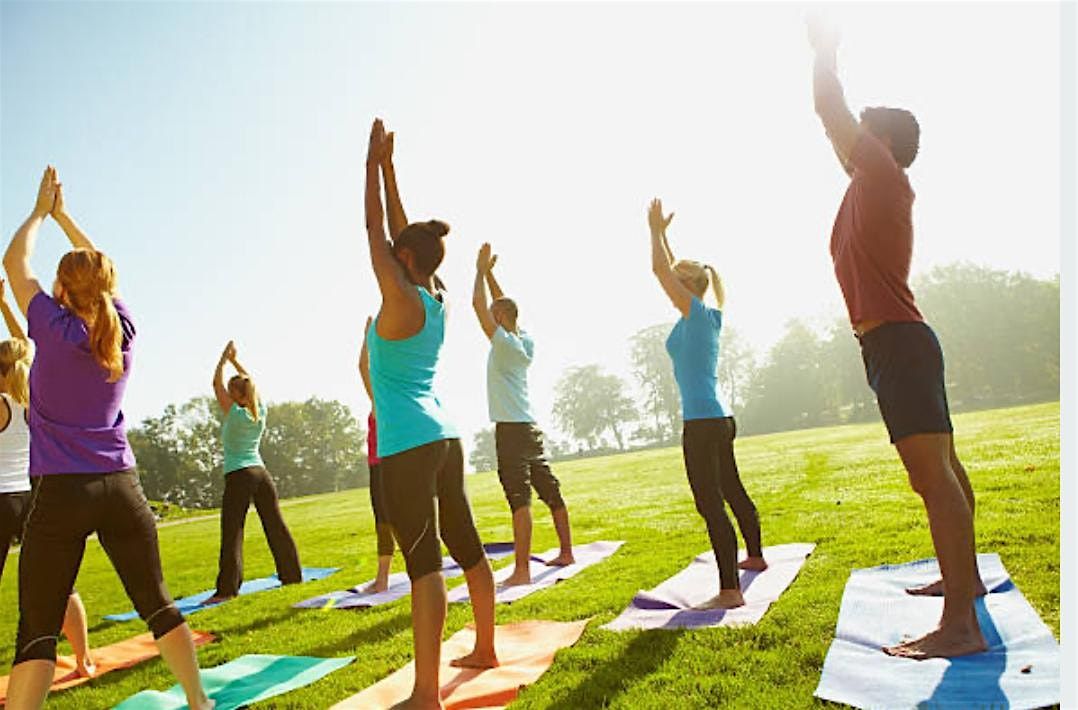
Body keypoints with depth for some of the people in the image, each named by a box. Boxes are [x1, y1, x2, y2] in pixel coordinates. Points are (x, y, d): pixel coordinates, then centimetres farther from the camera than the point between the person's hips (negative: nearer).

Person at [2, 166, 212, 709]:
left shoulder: (55, 330, -6)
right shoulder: (123, 330, 3)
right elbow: (102, 271, 21)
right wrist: (63, 215, 29)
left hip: (63, 492, -3)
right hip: (122, 487, 4)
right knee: (158, 605, 12)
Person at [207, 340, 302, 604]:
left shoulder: (234, 414, -8)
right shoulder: (260, 413, 7)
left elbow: (216, 383, 0)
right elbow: (250, 383, 22)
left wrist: (224, 357, 8)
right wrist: (235, 361, 25)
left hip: (238, 477, -6)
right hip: (261, 473, 6)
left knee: (232, 533, -6)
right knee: (275, 525, 12)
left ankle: (227, 589, -8)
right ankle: (292, 574, 19)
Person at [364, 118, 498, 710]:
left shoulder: (401, 300, -11)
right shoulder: (436, 299, 9)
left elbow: (376, 231, -3)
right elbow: (401, 232, 17)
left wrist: (374, 166, 6)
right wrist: (388, 168, 21)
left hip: (408, 446, -9)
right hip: (444, 437, 9)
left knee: (424, 561, -9)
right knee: (466, 546, 15)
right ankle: (485, 649, 30)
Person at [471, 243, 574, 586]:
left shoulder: (504, 342, -11)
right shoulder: (523, 341, 11)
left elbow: (479, 304, -12)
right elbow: (502, 303, 22)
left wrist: (481, 270, 1)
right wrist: (488, 272, 20)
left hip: (511, 429, -9)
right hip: (529, 426, 9)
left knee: (519, 497, -12)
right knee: (550, 491, 13)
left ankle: (522, 570, -13)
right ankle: (566, 552, 24)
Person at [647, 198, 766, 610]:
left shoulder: (696, 312, -9)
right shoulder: (710, 317, 13)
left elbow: (661, 269, -11)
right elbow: (670, 270, 24)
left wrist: (656, 230, 3)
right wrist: (661, 233, 26)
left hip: (702, 422, -10)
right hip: (719, 420, 10)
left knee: (711, 506, -11)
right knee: (732, 492, 24)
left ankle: (730, 591, -11)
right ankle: (755, 557, 41)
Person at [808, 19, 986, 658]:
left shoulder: (885, 176, -6)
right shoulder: (875, 187, 19)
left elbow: (832, 112, -6)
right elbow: (836, 123, 30)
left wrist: (825, 49, 10)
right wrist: (824, 54, 37)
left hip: (896, 343, -11)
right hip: (901, 341, 11)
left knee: (932, 473, -16)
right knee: (941, 467, 17)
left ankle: (961, 624, -16)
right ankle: (965, 577, 32)